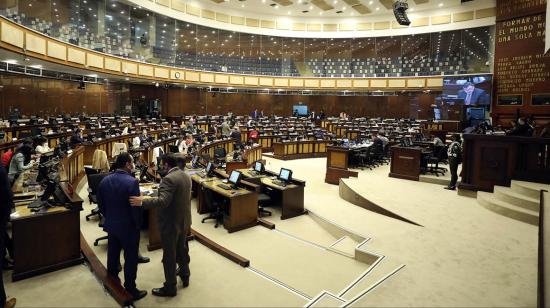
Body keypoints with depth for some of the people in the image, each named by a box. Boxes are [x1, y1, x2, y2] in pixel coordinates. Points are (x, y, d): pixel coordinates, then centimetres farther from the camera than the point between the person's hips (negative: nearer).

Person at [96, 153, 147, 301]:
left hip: (111, 225, 7)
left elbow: (101, 204, 7)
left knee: (113, 253, 24)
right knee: (131, 258, 5)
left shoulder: (104, 181, -2)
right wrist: (138, 224, -7)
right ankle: (130, 289, 13)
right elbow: (136, 206, -22)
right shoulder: (132, 182, -24)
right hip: (128, 227, -7)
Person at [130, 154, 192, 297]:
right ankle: (185, 275, 42)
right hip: (184, 220, 9)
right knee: (182, 249, 24)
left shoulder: (169, 179, -24)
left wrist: (141, 202, -31)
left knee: (169, 255, 6)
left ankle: (170, 287, 21)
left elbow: (163, 201, -33)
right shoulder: (186, 175, 5)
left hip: (171, 223, -9)